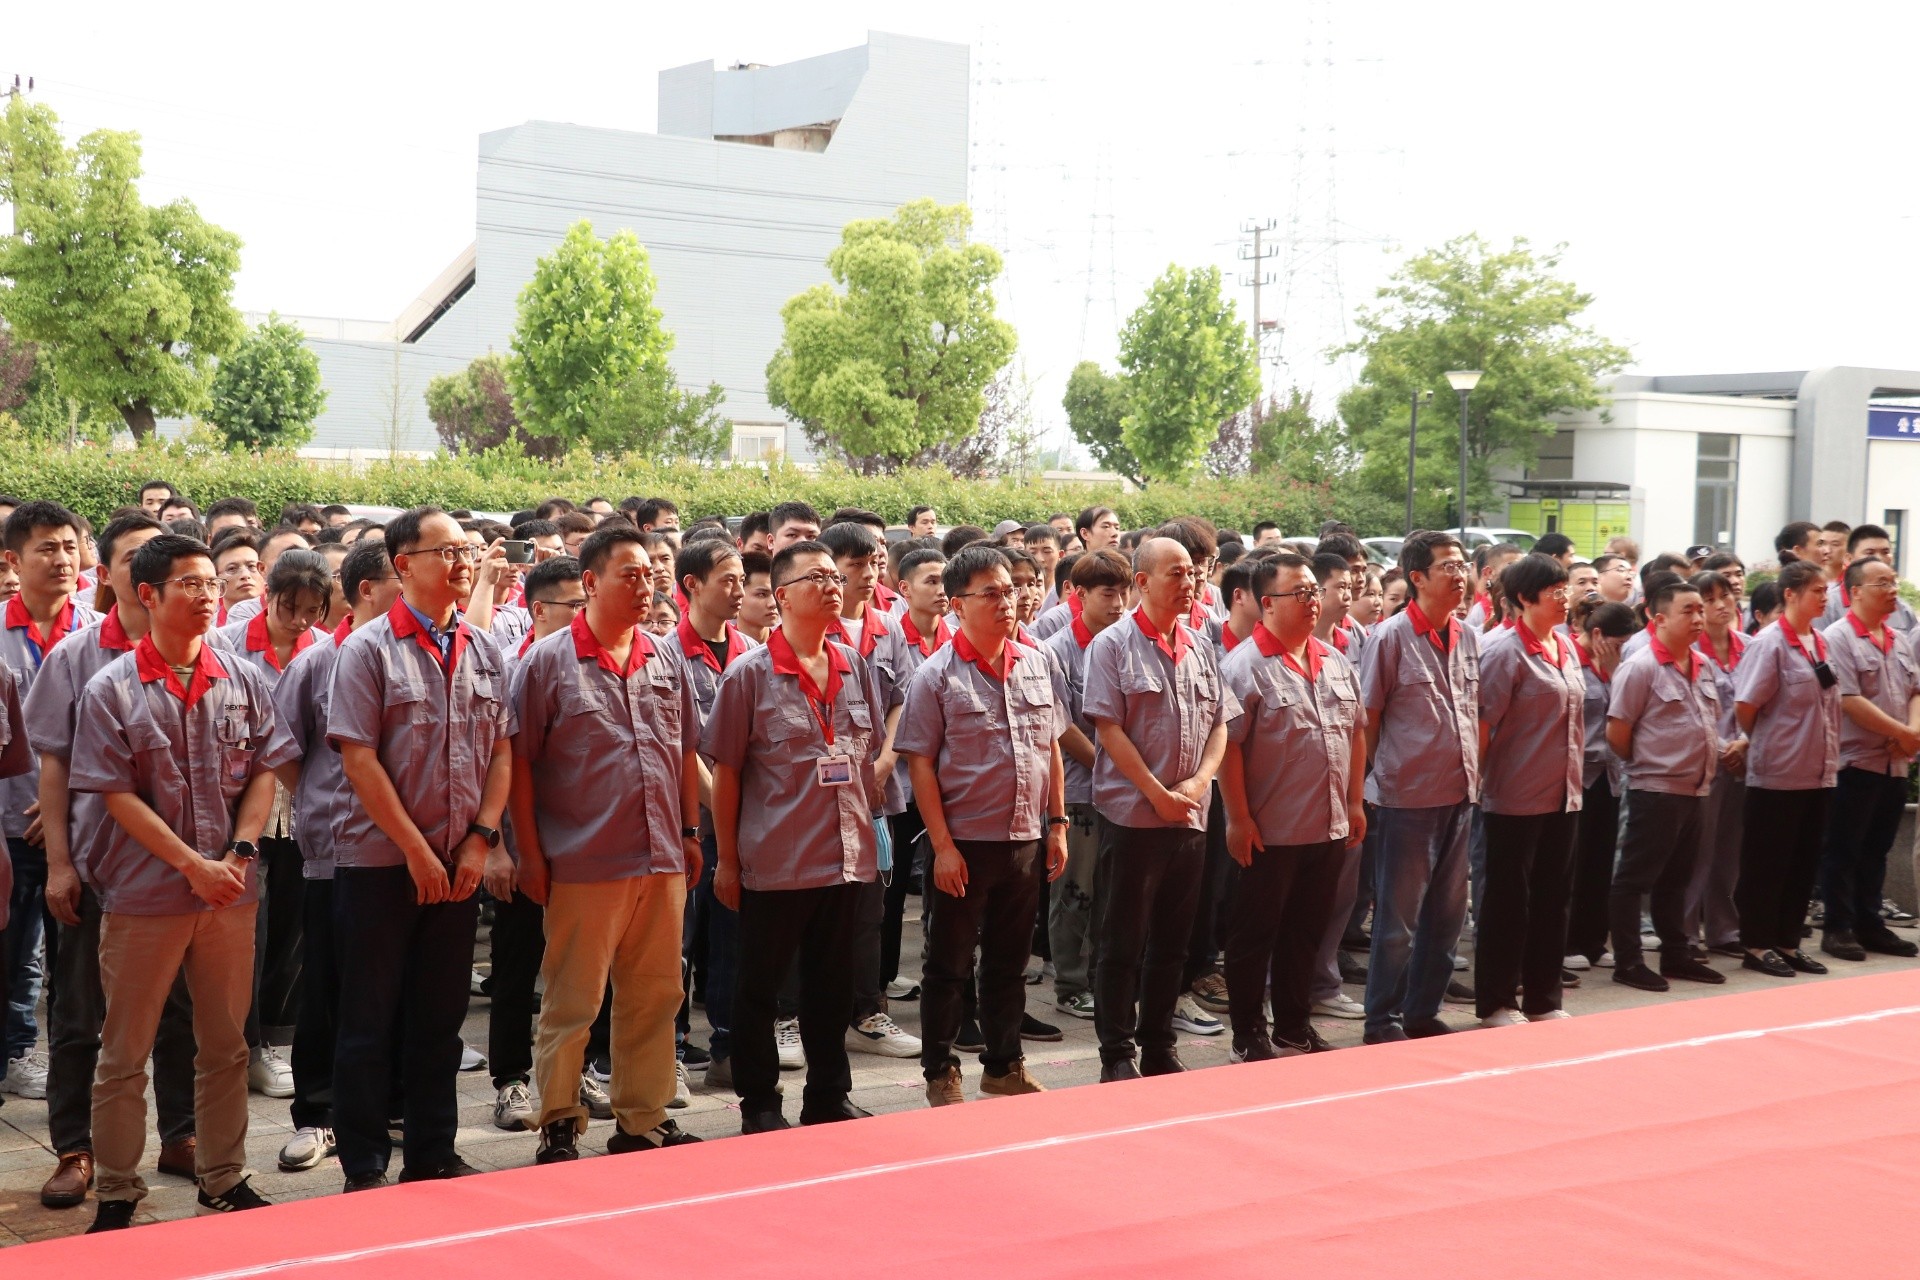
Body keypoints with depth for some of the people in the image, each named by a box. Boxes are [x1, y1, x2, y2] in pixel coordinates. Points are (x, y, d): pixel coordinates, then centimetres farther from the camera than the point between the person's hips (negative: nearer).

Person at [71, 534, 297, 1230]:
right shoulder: (111, 690, -6)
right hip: (143, 895, -3)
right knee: (124, 1054, 6)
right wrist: (196, 865, -16)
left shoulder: (244, 680, 4)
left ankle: (224, 1179, 26)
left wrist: (240, 850, -10)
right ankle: (116, 1194, 18)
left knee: (225, 1046, 13)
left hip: (230, 892, 3)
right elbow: (117, 795, -10)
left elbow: (264, 773, 5)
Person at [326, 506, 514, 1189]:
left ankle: (433, 1158, 23)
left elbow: (502, 751, 8)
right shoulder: (369, 648, -7)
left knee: (440, 1018, 12)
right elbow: (359, 758, -13)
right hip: (379, 863, -5)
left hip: (459, 865, 5)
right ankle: (364, 1170, 13)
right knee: (370, 1022, 4)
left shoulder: (484, 650, 7)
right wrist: (417, 850, -14)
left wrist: (480, 839, -3)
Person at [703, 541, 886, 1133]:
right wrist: (727, 860, -6)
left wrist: (869, 831, 11)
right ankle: (759, 1105, 19)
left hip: (846, 856, 4)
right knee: (759, 985, 7)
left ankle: (829, 1097, 26)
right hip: (774, 860, -4)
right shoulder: (750, 674, -7)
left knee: (832, 984, 14)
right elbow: (725, 772, -5)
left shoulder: (855, 668, 7)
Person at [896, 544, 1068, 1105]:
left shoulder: (1036, 665, 7)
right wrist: (942, 844, -14)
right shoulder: (937, 675, -9)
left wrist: (1057, 824, 8)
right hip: (964, 843, -5)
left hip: (1025, 841, 5)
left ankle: (1004, 1066, 28)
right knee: (949, 965, 5)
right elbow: (920, 764, -10)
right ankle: (940, 1073, 17)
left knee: (1009, 962, 15)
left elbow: (1052, 749, 13)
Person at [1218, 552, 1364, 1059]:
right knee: (1254, 936, 4)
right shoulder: (1246, 666, -12)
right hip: (1269, 832, -6)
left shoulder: (1335, 662, 10)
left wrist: (1355, 801, 13)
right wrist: (1238, 819, -16)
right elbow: (1228, 746, -15)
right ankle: (1248, 1037, 14)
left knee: (1306, 934, 16)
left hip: (1330, 828, 7)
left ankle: (1294, 1028, 28)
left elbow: (1357, 732, 17)